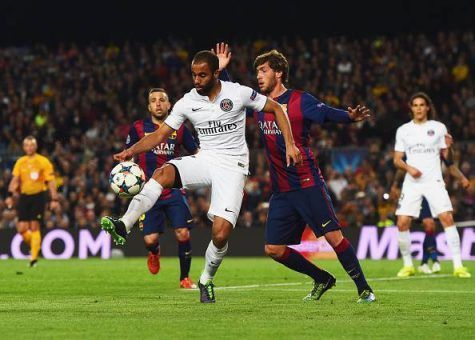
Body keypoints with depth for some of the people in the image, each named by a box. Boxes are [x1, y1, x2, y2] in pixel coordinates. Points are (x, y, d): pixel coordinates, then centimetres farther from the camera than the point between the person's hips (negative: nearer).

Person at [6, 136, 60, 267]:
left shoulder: (43, 162, -4)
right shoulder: (20, 162, 9)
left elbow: (51, 181, -5)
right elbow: (15, 180, 9)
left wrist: (54, 199, -11)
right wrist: (10, 195, -3)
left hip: (38, 196, -4)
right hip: (24, 196, 4)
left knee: (34, 226, -9)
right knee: (21, 228, -2)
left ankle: (34, 258, -3)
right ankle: (34, 245, 26)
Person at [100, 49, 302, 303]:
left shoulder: (239, 93, -5)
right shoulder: (187, 102, 2)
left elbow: (276, 109, 6)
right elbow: (160, 134, 2)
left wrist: (289, 144, -2)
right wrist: (131, 151, -14)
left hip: (232, 166, -2)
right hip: (204, 159, 2)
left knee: (221, 232, -17)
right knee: (164, 173, -31)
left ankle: (206, 280, 12)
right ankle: (124, 226, -43)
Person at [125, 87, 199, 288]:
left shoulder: (179, 128, 6)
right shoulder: (138, 128, 2)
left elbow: (197, 153, 14)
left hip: (174, 190, 1)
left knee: (183, 234, -12)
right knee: (150, 239, -8)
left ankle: (185, 278, 8)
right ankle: (154, 253, 32)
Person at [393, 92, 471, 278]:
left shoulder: (438, 128, 6)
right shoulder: (403, 130, 9)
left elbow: (446, 155, 12)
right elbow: (397, 159, 9)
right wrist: (409, 168, -8)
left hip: (434, 181, -2)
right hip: (412, 183, 2)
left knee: (447, 218, -17)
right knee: (402, 223, -8)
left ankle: (458, 266, -14)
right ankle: (408, 265, 11)